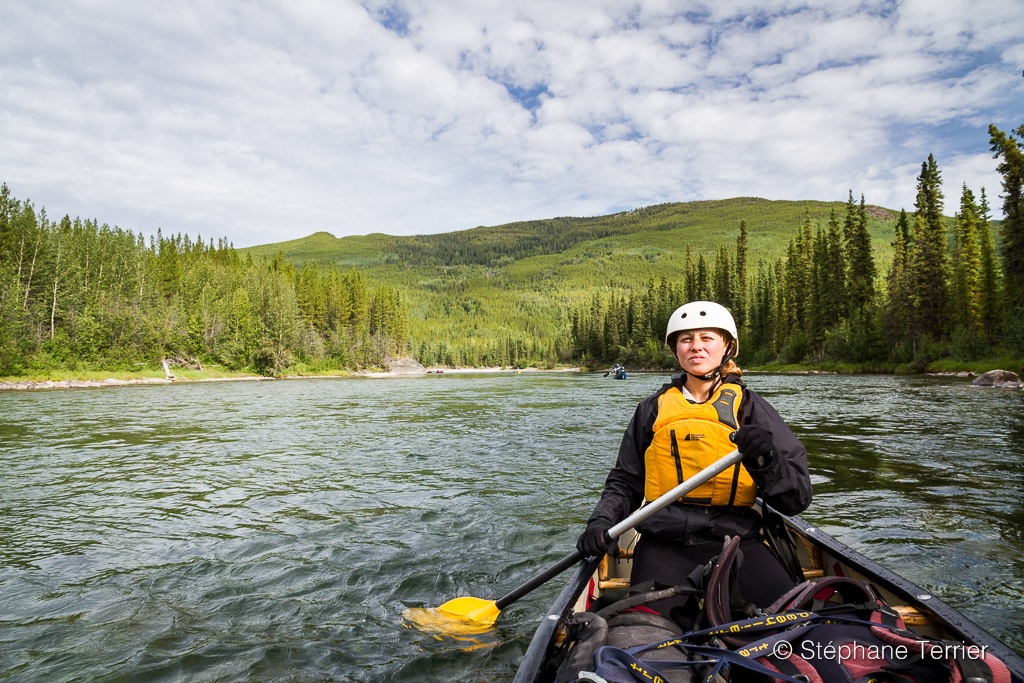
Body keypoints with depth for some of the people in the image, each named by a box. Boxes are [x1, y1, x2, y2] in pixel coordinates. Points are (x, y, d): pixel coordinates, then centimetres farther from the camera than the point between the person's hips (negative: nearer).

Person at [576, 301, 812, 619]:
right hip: (664, 544, 1)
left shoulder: (749, 406, 6)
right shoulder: (653, 408, 12)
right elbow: (625, 482, 16)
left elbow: (797, 499, 0)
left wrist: (765, 460, -20)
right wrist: (602, 521, -2)